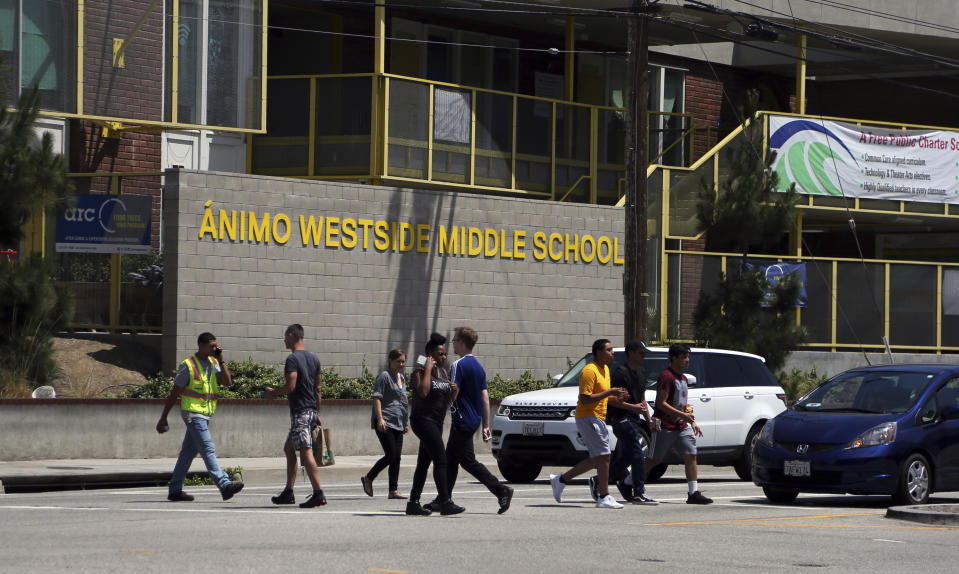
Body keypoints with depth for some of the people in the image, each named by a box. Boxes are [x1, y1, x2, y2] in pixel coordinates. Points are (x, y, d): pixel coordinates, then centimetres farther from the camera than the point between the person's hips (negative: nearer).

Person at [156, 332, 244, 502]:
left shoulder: (213, 363, 12)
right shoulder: (188, 366, -8)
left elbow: (227, 382, -1)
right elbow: (174, 394, -5)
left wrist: (220, 360, -6)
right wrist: (163, 419, -4)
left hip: (205, 415, 7)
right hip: (193, 413, -7)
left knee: (188, 453, 10)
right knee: (208, 449, -15)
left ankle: (175, 490, 14)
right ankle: (225, 485, -24)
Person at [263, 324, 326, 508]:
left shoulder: (292, 359, -11)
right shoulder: (313, 358, 15)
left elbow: (290, 386, -19)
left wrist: (273, 392, -1)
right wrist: (317, 414, 21)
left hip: (300, 412, -9)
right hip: (312, 410, 9)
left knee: (306, 452, -12)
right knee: (289, 448, 18)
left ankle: (318, 494, -19)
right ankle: (288, 493, 19)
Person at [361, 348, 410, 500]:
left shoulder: (401, 378, 19)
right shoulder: (384, 376, -6)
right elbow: (377, 398, -12)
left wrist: (406, 423, 25)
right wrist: (380, 419, -22)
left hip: (398, 424, 8)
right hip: (385, 423, -8)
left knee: (396, 458, 3)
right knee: (391, 455, -11)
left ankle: (394, 490, 4)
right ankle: (368, 478, 6)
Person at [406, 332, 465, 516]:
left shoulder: (443, 371, 14)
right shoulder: (420, 372, -10)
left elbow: (449, 401, 18)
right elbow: (423, 392, -29)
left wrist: (454, 391, -3)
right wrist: (428, 369, -22)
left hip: (436, 422, 9)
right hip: (423, 420, -9)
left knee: (424, 463, 9)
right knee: (441, 461, -16)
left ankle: (413, 503, 11)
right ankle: (445, 502, -20)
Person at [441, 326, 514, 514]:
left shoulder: (458, 365, -13)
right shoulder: (478, 366, 13)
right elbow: (485, 397, 14)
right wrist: (486, 425, 16)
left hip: (462, 421, -9)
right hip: (474, 420, 9)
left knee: (468, 461, -7)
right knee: (450, 459, 14)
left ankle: (501, 490, -15)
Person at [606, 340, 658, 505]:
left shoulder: (641, 373, 17)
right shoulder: (621, 372, -12)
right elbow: (611, 399, -17)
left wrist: (649, 419, 20)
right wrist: (633, 407, -23)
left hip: (633, 419, 10)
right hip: (621, 419, -10)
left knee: (627, 456, 12)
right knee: (638, 456, -12)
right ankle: (639, 494, -9)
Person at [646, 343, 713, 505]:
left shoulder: (683, 378, 16)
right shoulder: (666, 376, -13)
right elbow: (661, 403, -20)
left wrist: (692, 422, 17)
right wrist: (683, 415, -21)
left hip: (681, 427, 8)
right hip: (665, 427, -8)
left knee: (691, 455, -5)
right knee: (653, 460, 0)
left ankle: (694, 493, -8)